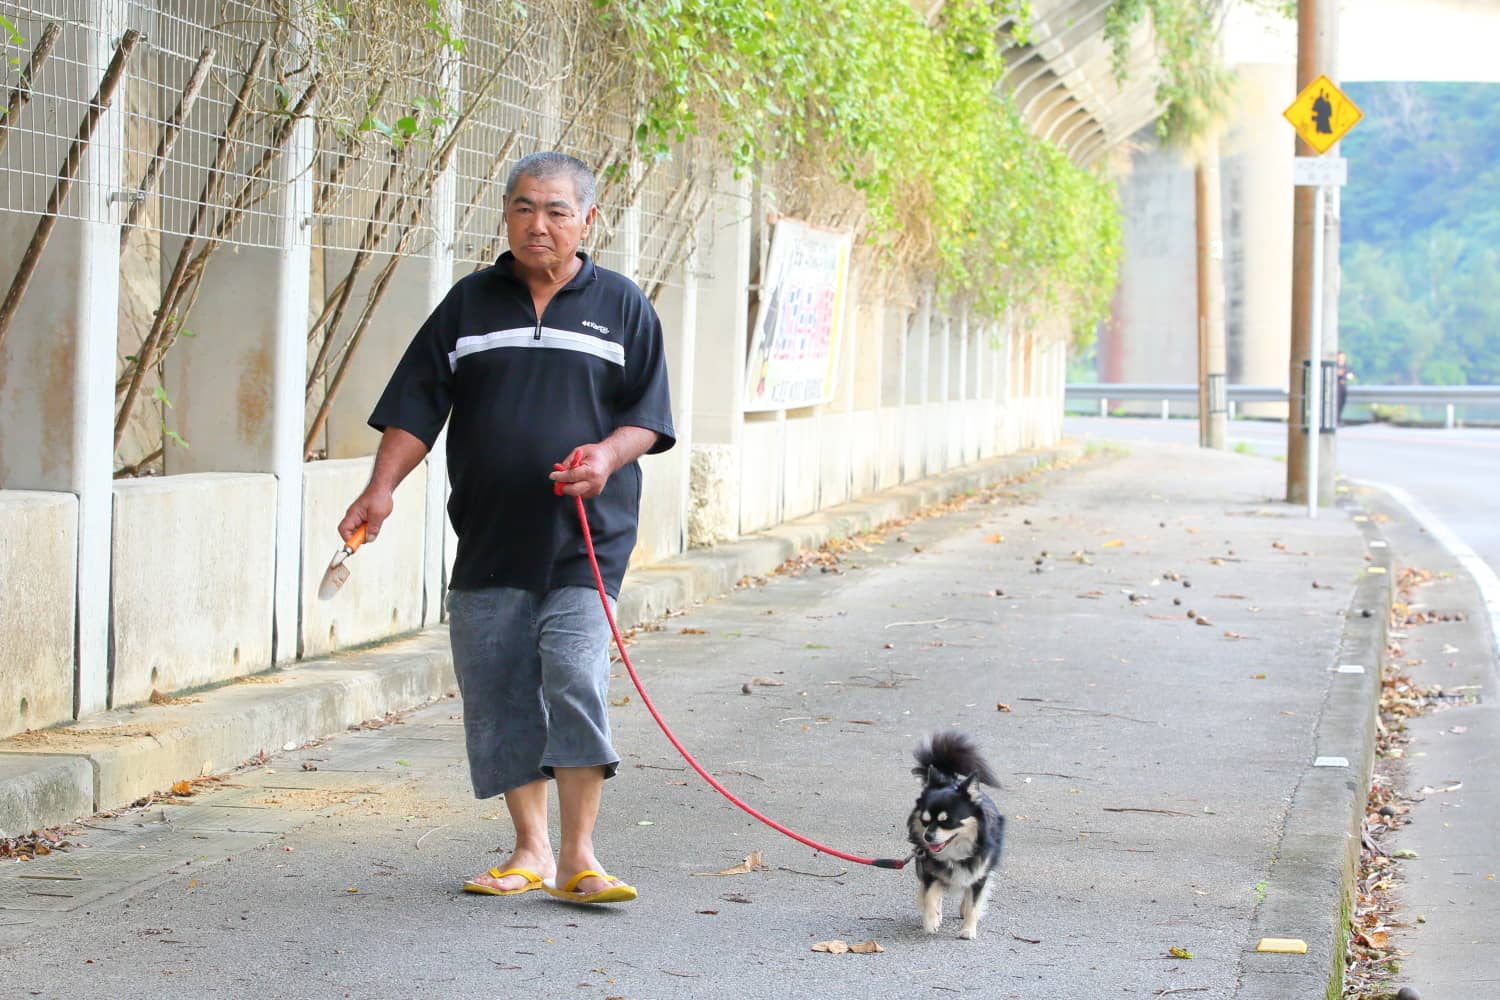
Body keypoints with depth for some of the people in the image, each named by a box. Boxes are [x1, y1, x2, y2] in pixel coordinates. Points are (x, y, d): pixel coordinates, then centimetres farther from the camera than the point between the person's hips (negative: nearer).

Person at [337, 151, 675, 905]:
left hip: (584, 540, -3)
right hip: (488, 540, 3)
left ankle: (578, 856, -10)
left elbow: (649, 415, 7)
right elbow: (416, 406, 8)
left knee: (575, 677, -16)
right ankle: (531, 849, 16)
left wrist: (608, 456, -13)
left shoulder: (621, 306, 8)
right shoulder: (470, 303, 11)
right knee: (498, 693, 4)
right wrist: (382, 488, -5)